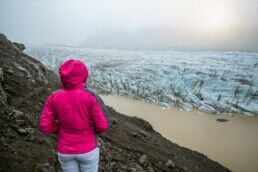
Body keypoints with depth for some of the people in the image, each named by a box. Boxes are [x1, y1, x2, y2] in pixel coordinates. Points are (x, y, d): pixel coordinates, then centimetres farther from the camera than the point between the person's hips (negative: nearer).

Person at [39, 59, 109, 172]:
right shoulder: (90, 97, -19)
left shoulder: (53, 98, -10)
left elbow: (44, 127, -8)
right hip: (87, 150, -3)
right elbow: (103, 126, -17)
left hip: (65, 152, 3)